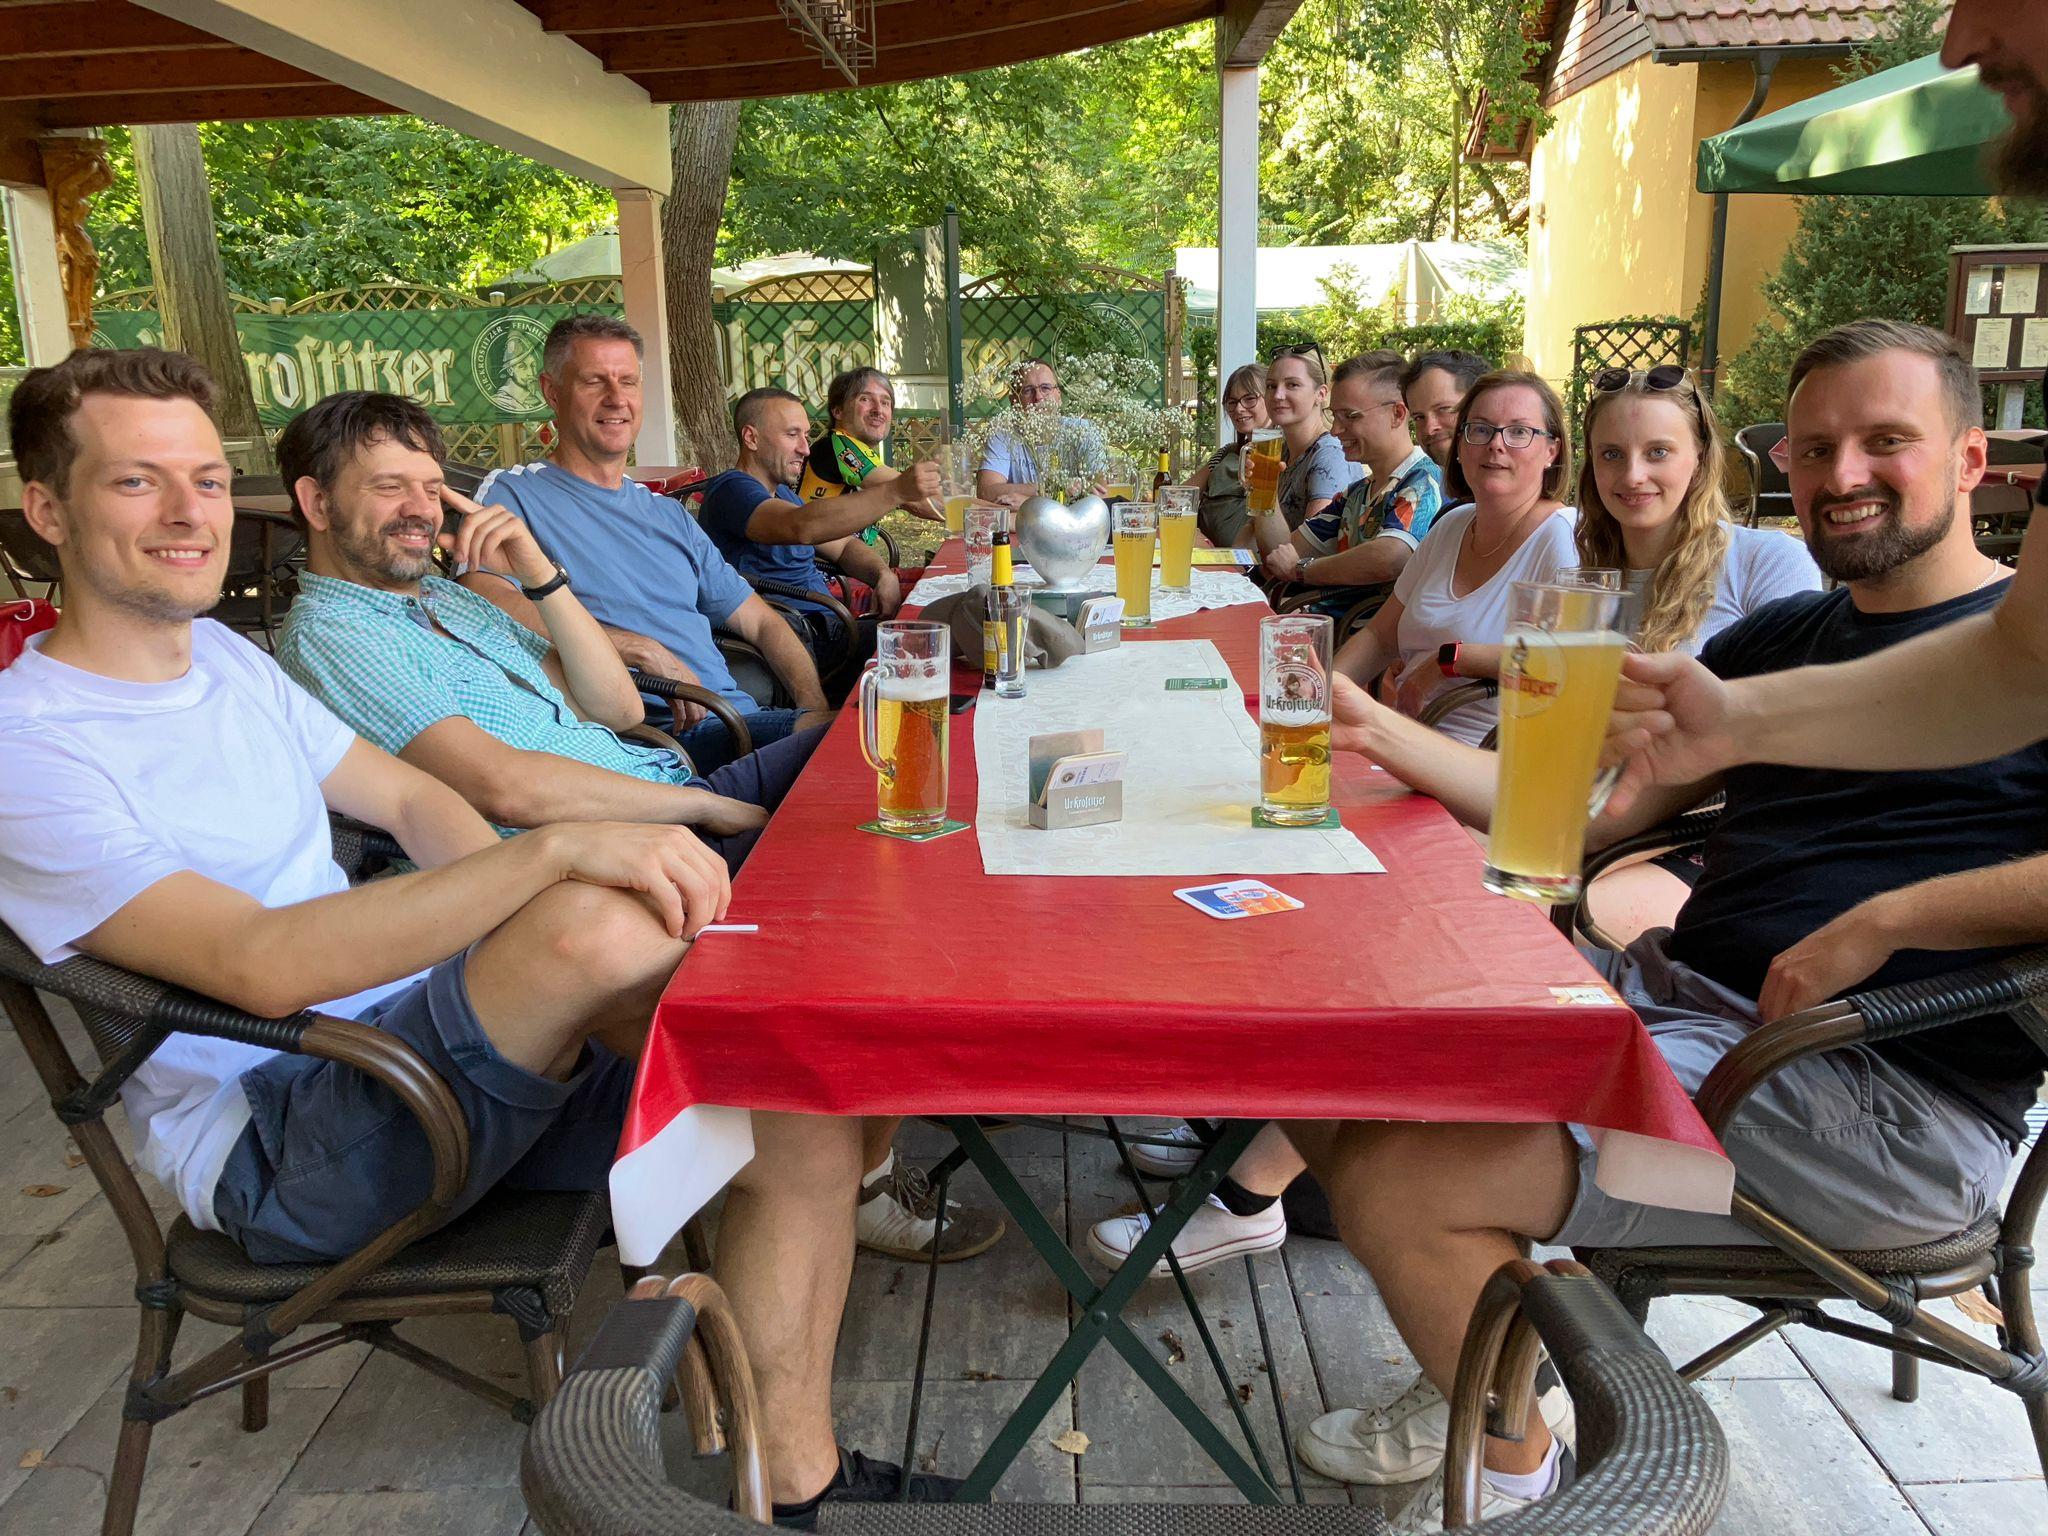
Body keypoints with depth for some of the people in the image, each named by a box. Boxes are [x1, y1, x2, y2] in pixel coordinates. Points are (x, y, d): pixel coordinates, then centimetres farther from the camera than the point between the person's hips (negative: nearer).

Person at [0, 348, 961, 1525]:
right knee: (596, 923, -36)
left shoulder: (226, 659, 13)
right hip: (278, 1152, -7)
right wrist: (554, 854, -35)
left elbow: (413, 802, 15)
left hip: (432, 1053, 8)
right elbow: (262, 966, -26)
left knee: (810, 1136, -9)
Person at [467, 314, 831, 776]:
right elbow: (486, 604, -16)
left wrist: (818, 712, 3)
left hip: (743, 720, 7)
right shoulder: (510, 493, 4)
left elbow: (762, 623, 22)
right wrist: (643, 650, -17)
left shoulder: (668, 516, 25)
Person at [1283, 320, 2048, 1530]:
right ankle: (1478, 1370, 17)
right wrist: (1384, 738, -1)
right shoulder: (1776, 638, 19)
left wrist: (1886, 919, -21)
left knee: (1396, 1186, -21)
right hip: (1672, 992, 8)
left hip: (1890, 1100, -7)